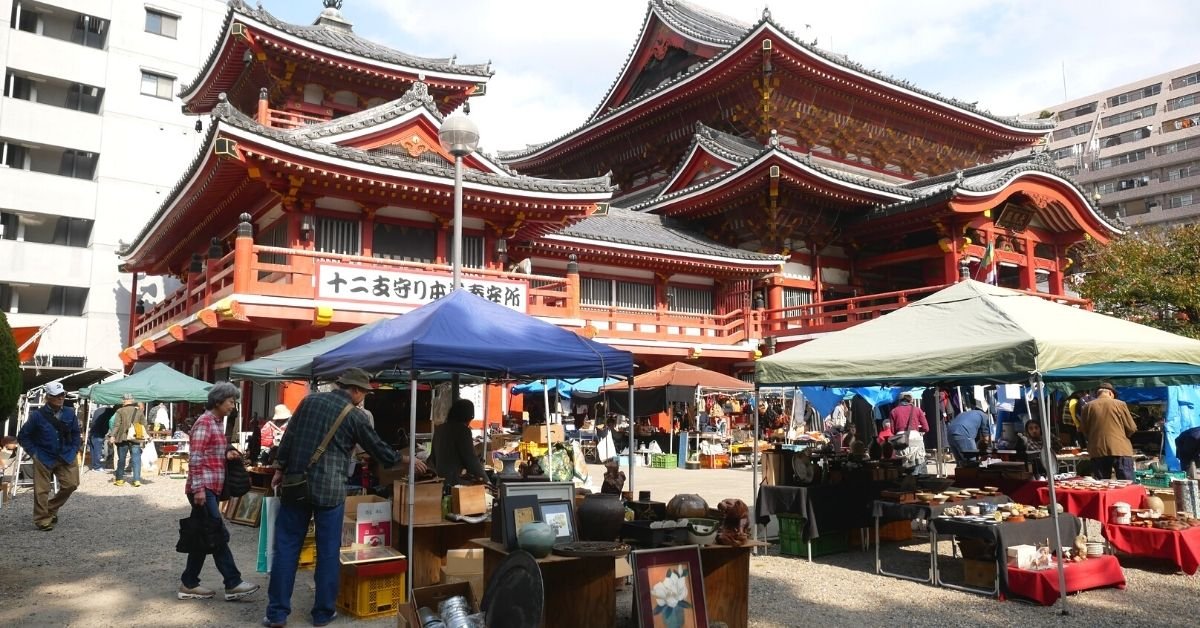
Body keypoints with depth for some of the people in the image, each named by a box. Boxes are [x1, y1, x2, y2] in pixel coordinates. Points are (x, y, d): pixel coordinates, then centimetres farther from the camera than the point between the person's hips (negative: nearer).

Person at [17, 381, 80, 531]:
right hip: (44, 458, -3)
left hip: (66, 457, 3)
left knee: (71, 484, 2)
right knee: (42, 490, 0)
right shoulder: (38, 415, -10)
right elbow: (23, 436, -1)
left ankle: (51, 509, 25)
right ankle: (43, 520, 11)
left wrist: (74, 450, 3)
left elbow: (75, 434, 12)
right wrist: (34, 453, -5)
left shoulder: (70, 413, 0)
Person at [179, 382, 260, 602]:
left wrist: (227, 453, 4)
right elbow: (195, 458, -18)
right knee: (219, 534, -7)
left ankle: (188, 584, 19)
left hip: (211, 488, 10)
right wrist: (198, 488, -22)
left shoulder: (215, 423, 16)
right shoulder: (205, 422, -12)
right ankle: (233, 584, -3)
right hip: (203, 488, -10)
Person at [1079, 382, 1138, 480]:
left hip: (1098, 451, 2)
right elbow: (1132, 428, 3)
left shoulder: (1088, 406, 5)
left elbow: (1084, 430, 9)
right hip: (1121, 450, -2)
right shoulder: (1120, 404, 1)